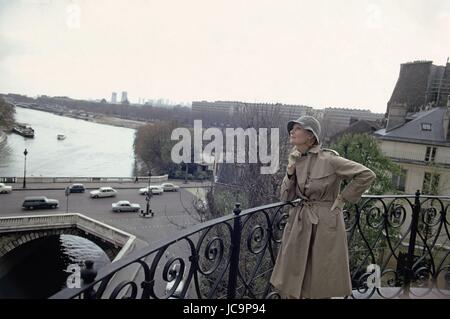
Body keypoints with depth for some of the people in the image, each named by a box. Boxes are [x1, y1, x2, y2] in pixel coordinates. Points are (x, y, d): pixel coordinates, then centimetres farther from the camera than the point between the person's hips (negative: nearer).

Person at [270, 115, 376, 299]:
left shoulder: (329, 159, -14)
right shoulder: (295, 160, 5)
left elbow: (367, 175, -11)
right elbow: (286, 198, 5)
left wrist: (342, 199, -7)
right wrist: (290, 171, -8)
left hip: (326, 225, -5)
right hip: (299, 224, 6)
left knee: (321, 288, 10)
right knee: (289, 287, 12)